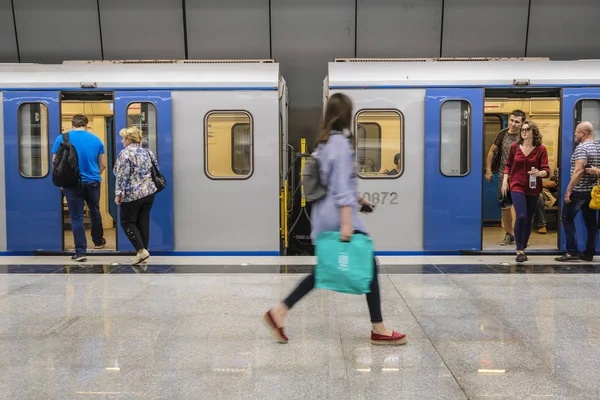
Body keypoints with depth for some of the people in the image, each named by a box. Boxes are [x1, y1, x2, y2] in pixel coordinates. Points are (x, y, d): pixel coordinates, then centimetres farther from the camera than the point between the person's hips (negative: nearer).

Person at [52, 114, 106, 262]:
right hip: (93, 182, 2)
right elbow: (103, 164, 6)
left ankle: (81, 251, 0)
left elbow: (55, 162, 0)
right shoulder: (96, 139, 2)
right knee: (95, 211, 21)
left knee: (76, 217, 2)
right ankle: (98, 241, 38)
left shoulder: (62, 138, -3)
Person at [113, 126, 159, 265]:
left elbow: (122, 176, -16)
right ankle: (143, 254, 13)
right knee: (143, 223, 10)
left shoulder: (125, 153, -10)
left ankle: (141, 250, -6)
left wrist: (118, 193, -11)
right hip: (149, 192, 7)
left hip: (132, 195, -7)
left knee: (127, 222, 6)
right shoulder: (148, 152, 10)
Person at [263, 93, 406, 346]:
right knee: (368, 265, 1)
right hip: (337, 216, -9)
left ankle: (279, 312, 11)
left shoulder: (325, 141, 15)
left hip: (324, 216, 9)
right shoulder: (340, 142, -13)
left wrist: (357, 197, 32)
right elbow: (341, 183, -20)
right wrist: (346, 222, -23)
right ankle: (378, 330, 10)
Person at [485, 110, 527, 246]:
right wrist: (488, 170, 8)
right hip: (504, 175, 3)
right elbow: (492, 151, 11)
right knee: (504, 206, 7)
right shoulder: (503, 134, 3)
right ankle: (509, 234, 22)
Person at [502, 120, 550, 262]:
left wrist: (539, 173, -31)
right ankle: (520, 250, -6)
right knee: (521, 217, -15)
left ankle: (522, 248, 24)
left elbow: (546, 170, -10)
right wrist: (505, 180, 2)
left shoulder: (541, 149, -5)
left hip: (533, 189, 1)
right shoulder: (515, 147, 0)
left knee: (528, 219, 10)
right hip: (517, 187, -1)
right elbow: (508, 165, 11)